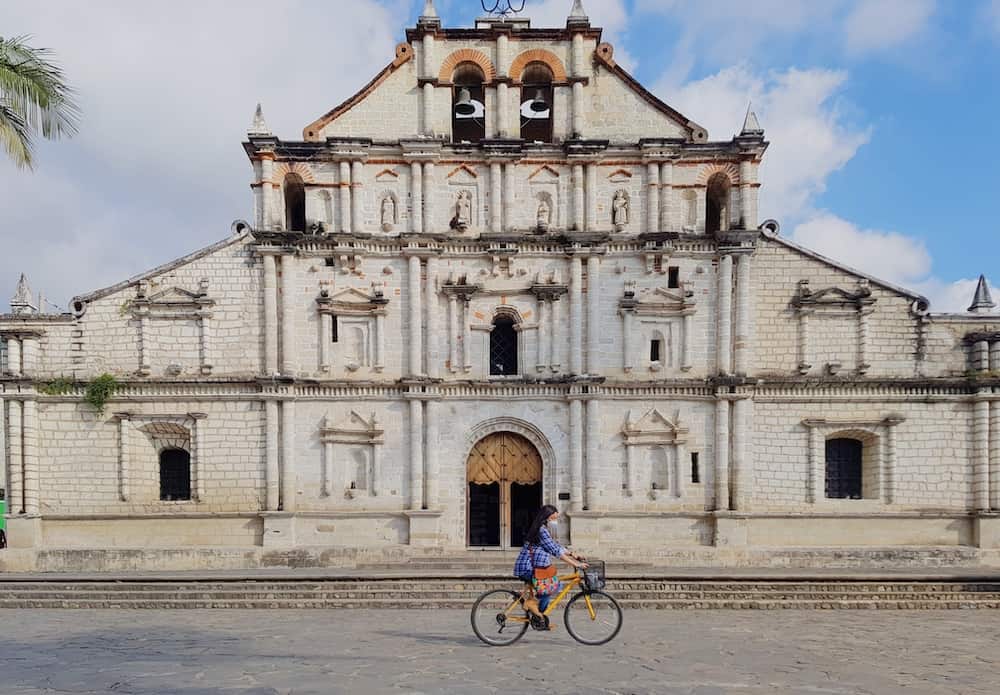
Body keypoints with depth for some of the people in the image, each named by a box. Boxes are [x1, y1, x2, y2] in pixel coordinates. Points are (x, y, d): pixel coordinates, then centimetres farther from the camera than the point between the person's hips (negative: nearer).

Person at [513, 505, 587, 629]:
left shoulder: (544, 530, 16)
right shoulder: (541, 530, -17)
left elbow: (556, 546, 20)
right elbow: (556, 551, -21)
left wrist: (572, 555, 11)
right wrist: (575, 564, -21)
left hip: (531, 567, 10)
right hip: (527, 569, -10)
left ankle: (539, 617, 21)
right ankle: (533, 601, -7)